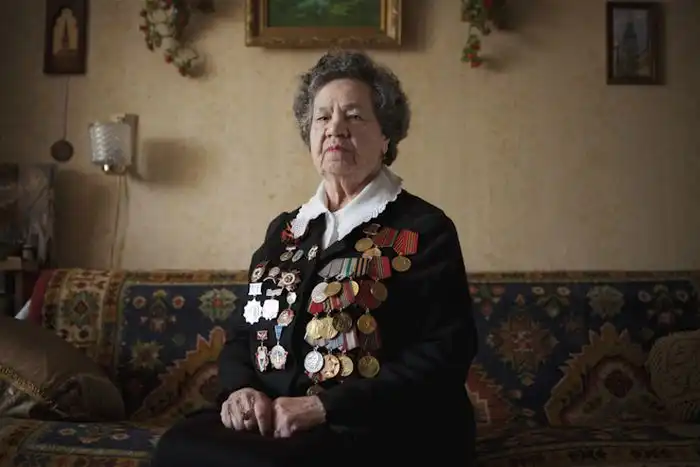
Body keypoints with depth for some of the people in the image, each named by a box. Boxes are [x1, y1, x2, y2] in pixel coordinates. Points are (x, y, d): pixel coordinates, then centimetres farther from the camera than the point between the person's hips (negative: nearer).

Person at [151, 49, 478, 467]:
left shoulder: (425, 229, -1)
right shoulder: (284, 230, 16)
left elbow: (443, 356, -10)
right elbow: (243, 333, 19)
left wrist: (323, 407, -17)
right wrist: (240, 388, -5)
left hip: (376, 433, -4)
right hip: (272, 423, 5)